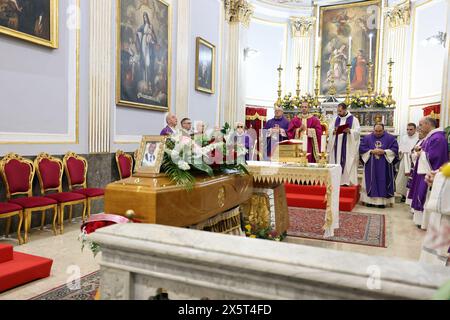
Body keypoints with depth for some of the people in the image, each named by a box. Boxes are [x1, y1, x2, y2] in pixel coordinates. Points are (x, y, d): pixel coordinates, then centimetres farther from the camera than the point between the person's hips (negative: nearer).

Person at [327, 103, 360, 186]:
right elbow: (330, 130, 8)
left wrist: (349, 131, -24)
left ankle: (350, 181, -2)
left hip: (348, 146, -4)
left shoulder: (353, 119, 0)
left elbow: (358, 131, -7)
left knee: (349, 163, -5)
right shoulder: (336, 119, 13)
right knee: (337, 163, 3)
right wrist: (334, 131, -13)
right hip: (337, 146, 4)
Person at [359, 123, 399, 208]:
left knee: (383, 183, 1)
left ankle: (382, 201, 6)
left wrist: (384, 152, -16)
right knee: (371, 182, 2)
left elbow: (395, 149, -2)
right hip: (371, 166, 1)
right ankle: (370, 200, 8)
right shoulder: (367, 138, 6)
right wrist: (371, 151, -14)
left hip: (384, 167, -1)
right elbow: (361, 148, 0)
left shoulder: (390, 138, 3)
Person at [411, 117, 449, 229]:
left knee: (428, 198, -1)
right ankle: (423, 221, 25)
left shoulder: (437, 138, -19)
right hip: (424, 171, 10)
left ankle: (428, 223, 10)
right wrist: (420, 151, 0)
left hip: (430, 173, -10)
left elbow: (430, 157, -24)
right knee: (423, 197, 15)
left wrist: (421, 153, -8)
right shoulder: (430, 136, 12)